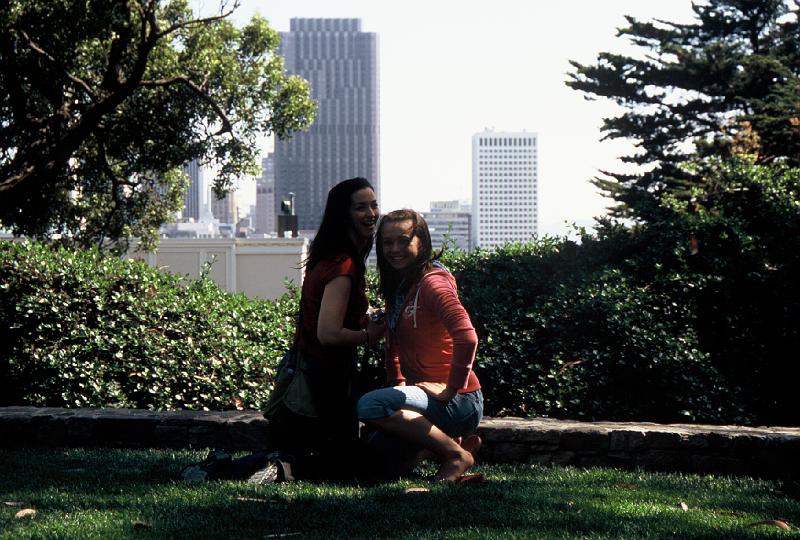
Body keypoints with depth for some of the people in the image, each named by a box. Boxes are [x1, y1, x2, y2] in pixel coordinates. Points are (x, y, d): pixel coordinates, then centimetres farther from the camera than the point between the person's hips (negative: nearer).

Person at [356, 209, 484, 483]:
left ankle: (457, 453, -18)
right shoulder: (397, 287, 13)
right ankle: (451, 438, 16)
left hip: (458, 400, -9)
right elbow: (394, 344, 23)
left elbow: (466, 337, -28)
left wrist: (450, 390, -23)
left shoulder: (432, 281, -15)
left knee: (370, 406, -30)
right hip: (425, 393, 9)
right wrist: (397, 384, 8)